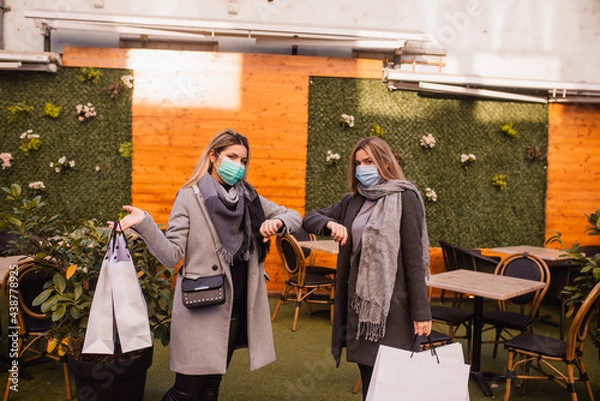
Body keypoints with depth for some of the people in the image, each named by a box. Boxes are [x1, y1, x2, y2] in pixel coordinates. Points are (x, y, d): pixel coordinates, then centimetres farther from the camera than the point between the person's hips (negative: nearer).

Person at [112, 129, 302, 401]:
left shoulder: (249, 198, 8)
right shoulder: (190, 196, -6)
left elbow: (294, 217, 13)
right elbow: (172, 255, -12)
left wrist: (278, 222, -9)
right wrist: (144, 224, -28)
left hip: (238, 307, 5)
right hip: (202, 307, -5)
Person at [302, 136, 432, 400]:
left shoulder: (405, 198, -7)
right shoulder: (353, 201, 10)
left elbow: (414, 257, -11)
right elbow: (310, 218, 13)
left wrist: (421, 312, -13)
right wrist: (329, 223, -10)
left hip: (392, 302, -6)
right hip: (358, 299, 6)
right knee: (368, 377, 14)